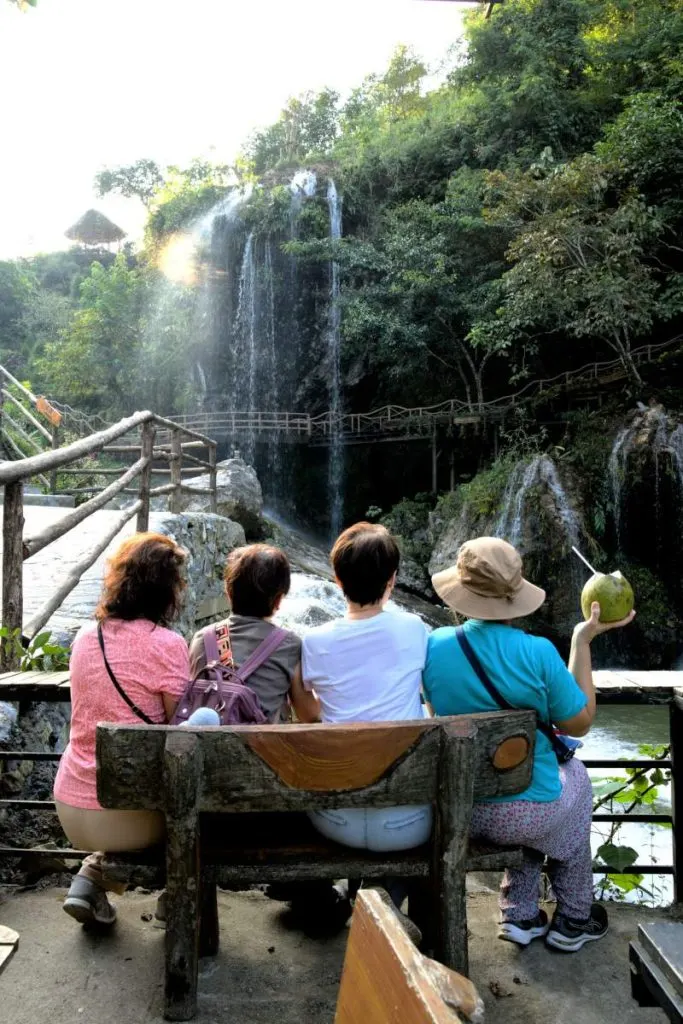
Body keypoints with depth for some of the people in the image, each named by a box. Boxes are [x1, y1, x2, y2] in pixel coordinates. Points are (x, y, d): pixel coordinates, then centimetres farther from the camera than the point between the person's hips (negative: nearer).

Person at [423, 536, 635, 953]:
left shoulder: (435, 645, -13)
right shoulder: (538, 653, -22)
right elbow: (580, 724, -6)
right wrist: (583, 643, -2)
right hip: (528, 815, -3)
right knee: (575, 773, 31)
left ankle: (521, 916, 36)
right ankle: (574, 920, 41)